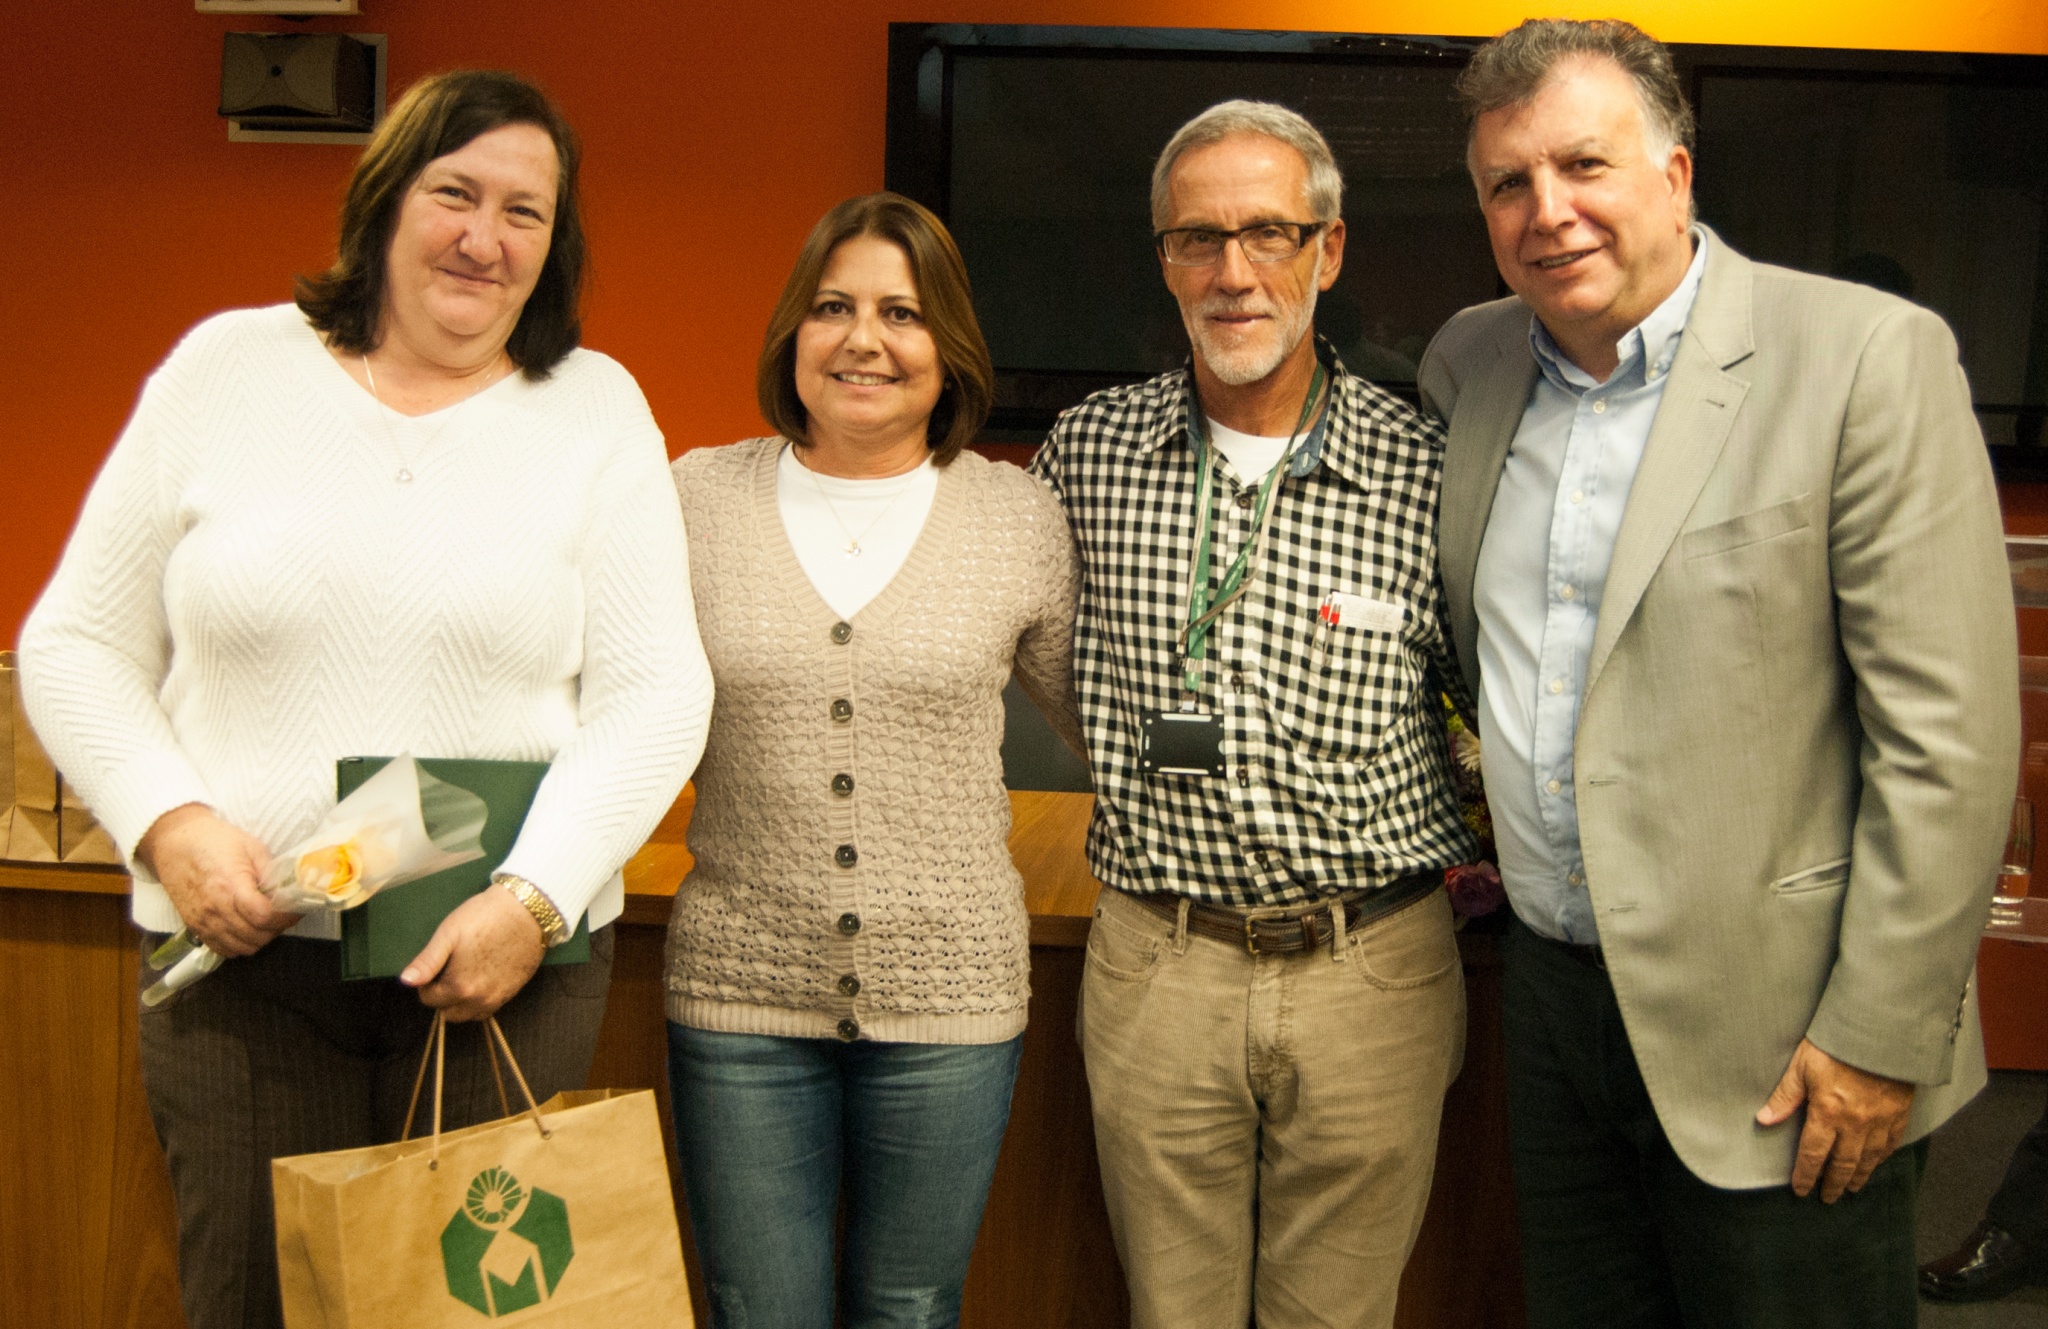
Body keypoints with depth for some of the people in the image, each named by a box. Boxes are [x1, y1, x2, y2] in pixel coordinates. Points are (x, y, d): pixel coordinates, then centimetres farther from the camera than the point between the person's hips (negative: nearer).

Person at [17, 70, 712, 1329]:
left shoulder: (596, 408, 2)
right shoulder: (228, 366, 4)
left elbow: (656, 691, -4)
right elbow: (78, 644, 7)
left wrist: (534, 898, -15)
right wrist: (170, 824, -9)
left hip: (507, 958, 0)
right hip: (242, 955, 1)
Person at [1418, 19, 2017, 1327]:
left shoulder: (1868, 357, -12)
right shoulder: (1468, 362, 5)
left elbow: (1949, 735, -15)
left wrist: (1882, 1035, -15)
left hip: (1771, 1033, -5)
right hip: (1554, 992, 5)